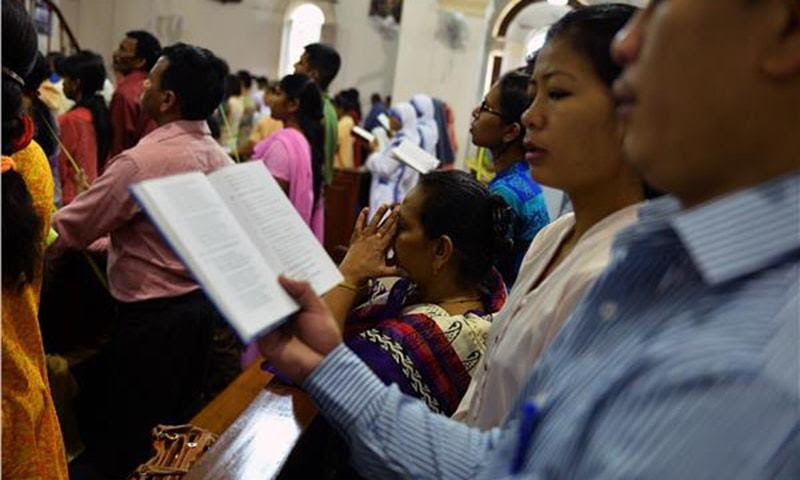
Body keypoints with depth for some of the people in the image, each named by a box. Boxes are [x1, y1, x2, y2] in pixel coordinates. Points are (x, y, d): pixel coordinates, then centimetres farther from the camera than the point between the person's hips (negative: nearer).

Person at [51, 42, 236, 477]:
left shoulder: (142, 161, -22)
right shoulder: (219, 157, 2)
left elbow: (67, 230, -13)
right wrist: (110, 237, 19)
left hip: (152, 317, -7)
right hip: (201, 305, 8)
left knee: (137, 437, 10)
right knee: (182, 426, 22)